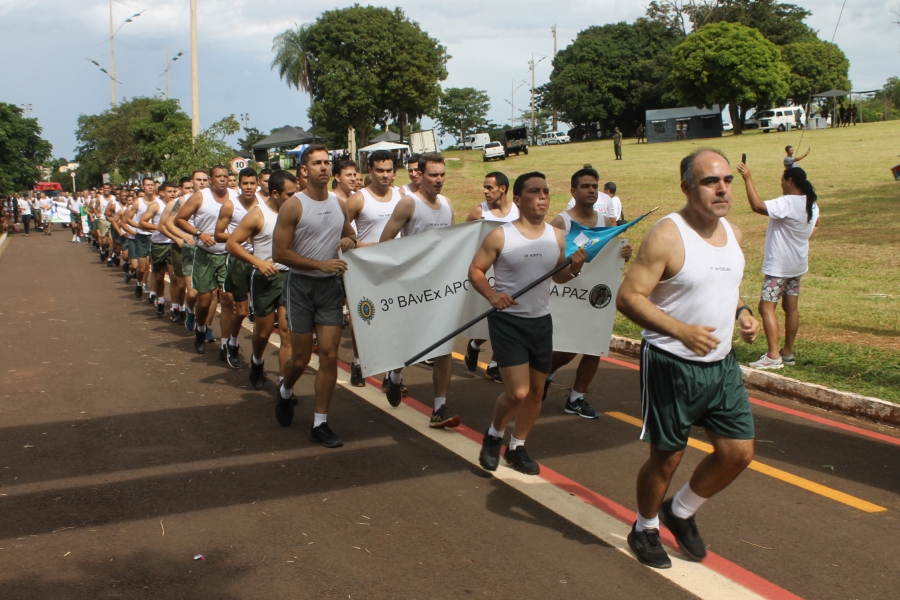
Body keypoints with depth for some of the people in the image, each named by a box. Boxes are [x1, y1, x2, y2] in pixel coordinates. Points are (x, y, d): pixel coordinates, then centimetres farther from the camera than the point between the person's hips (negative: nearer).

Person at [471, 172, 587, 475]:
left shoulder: (557, 236, 2)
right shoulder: (500, 236, -12)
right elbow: (475, 270, -5)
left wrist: (574, 269, -8)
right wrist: (492, 294, -23)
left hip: (541, 321, 5)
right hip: (507, 321, -5)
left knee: (536, 391, 11)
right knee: (518, 392, -12)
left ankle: (517, 448, 31)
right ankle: (493, 436, 18)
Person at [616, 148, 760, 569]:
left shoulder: (732, 233, 6)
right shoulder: (667, 236, -18)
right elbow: (628, 298, -21)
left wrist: (742, 311, 2)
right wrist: (683, 331, -30)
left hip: (721, 364, 7)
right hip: (671, 366, -7)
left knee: (738, 451, 8)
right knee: (666, 457, 6)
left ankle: (681, 512, 32)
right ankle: (645, 529, 33)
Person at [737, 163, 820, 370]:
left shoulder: (786, 203, -23)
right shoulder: (811, 204, 7)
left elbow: (757, 206, -34)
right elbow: (815, 226, 26)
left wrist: (748, 179, -30)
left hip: (779, 265, -9)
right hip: (797, 264, 9)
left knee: (766, 307, -8)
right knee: (791, 307, 14)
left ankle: (773, 356, -14)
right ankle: (788, 352, 22)